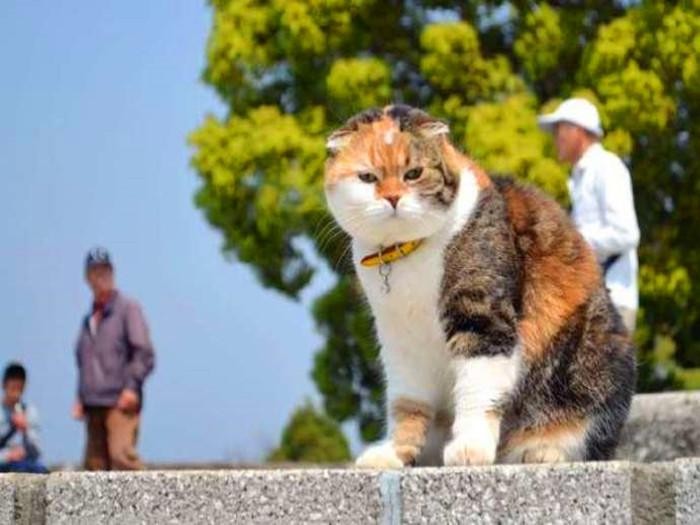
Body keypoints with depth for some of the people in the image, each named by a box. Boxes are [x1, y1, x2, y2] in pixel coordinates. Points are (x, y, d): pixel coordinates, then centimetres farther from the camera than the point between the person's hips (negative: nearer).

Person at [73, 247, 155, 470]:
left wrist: (131, 387, -16)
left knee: (121, 454, -24)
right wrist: (81, 398, 16)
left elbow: (144, 353, -5)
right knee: (95, 462, 2)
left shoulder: (127, 308, 3)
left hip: (121, 402, -7)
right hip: (93, 407, 7)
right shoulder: (89, 319, 22)